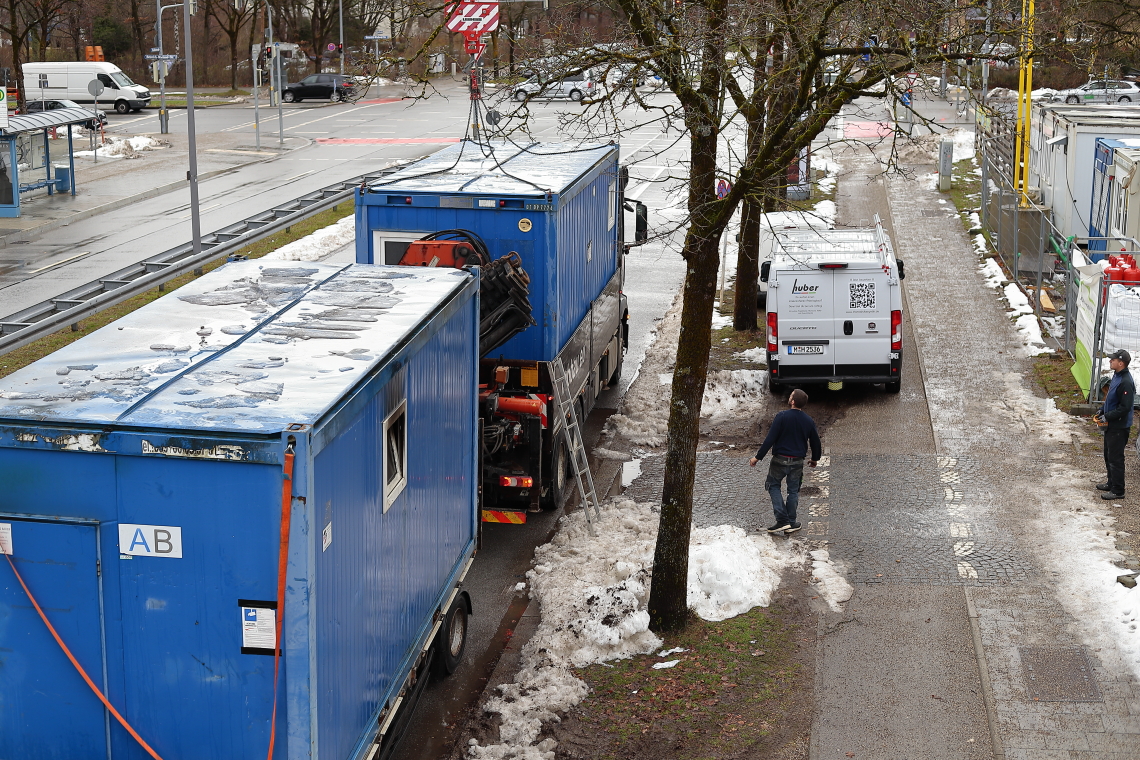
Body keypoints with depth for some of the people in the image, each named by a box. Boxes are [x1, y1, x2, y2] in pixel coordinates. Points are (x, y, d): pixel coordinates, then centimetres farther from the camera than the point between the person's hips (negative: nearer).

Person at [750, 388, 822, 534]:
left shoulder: (782, 417, -15)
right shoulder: (809, 421, 0)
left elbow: (770, 439, -17)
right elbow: (815, 442, 11)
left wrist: (758, 457, -10)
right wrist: (814, 459, 29)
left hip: (780, 460, -3)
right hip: (798, 462, 3)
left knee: (773, 485, 13)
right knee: (793, 491, 16)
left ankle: (782, 520, 1)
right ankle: (791, 523, 18)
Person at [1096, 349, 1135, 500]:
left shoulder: (1126, 382, -25)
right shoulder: (1116, 376, 8)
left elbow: (1125, 407, -26)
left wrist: (1107, 416, -21)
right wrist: (1102, 411, 11)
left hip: (1119, 427, -11)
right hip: (1111, 425, 11)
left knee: (1115, 458, -4)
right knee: (1109, 455, 21)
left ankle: (1117, 490, 4)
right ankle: (1112, 483, 36)